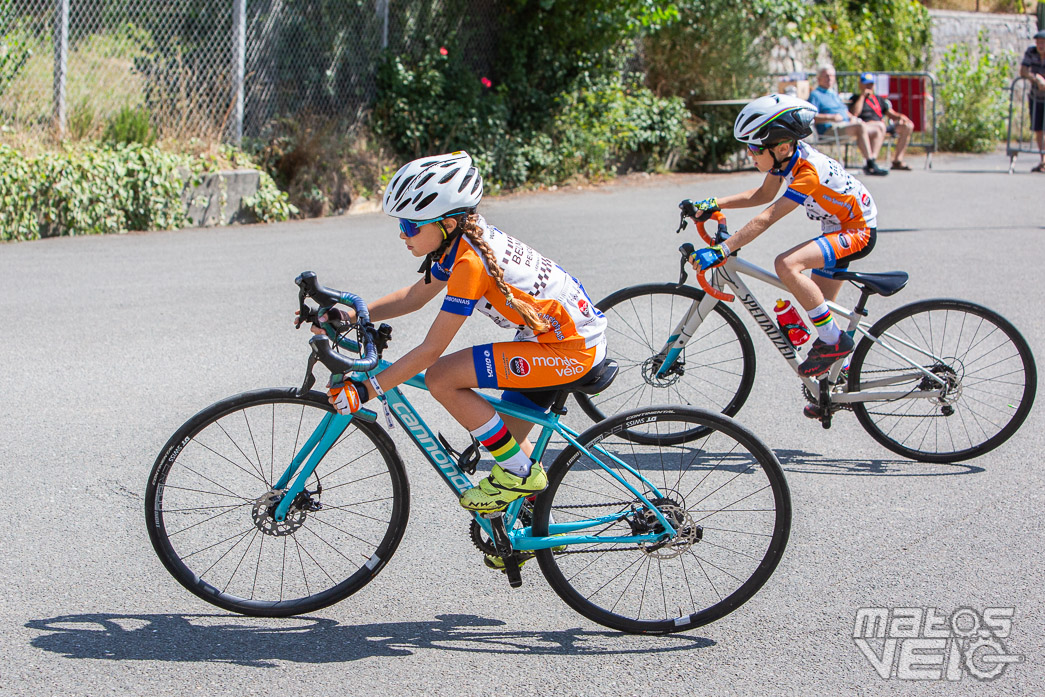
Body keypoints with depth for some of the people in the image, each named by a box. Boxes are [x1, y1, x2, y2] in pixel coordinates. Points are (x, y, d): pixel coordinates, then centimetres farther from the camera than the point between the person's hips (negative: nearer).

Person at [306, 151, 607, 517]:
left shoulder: (470, 262, -24)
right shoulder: (465, 238, 3)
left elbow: (430, 350, -22)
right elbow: (415, 296, 17)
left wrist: (364, 390, -18)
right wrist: (349, 316, 7)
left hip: (573, 349, -10)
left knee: (441, 379, -15)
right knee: (506, 437, 18)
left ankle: (520, 473, -3)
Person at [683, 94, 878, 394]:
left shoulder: (808, 173, -31)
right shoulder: (788, 155, -6)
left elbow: (765, 219, -37)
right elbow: (764, 195, 10)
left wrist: (720, 251, -41)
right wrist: (712, 205, 1)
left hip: (858, 232, -10)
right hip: (836, 229, 10)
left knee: (787, 265, -29)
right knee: (818, 307, 11)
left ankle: (834, 341, -17)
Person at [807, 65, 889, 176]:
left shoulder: (835, 94, 31)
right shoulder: (815, 95, 4)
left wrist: (852, 118, 9)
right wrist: (831, 117, -19)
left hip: (846, 124, 9)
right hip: (830, 128, -9)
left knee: (877, 132, -6)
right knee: (861, 127, -33)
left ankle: (871, 163, -20)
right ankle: (871, 165, -38)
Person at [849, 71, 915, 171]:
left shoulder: (879, 99, 30)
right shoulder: (856, 98, 12)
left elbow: (891, 114, 22)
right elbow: (854, 113, -8)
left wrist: (900, 116, -1)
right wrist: (862, 96, -3)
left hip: (882, 126, 7)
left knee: (908, 125, -8)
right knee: (880, 126, -40)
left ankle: (897, 161, -8)